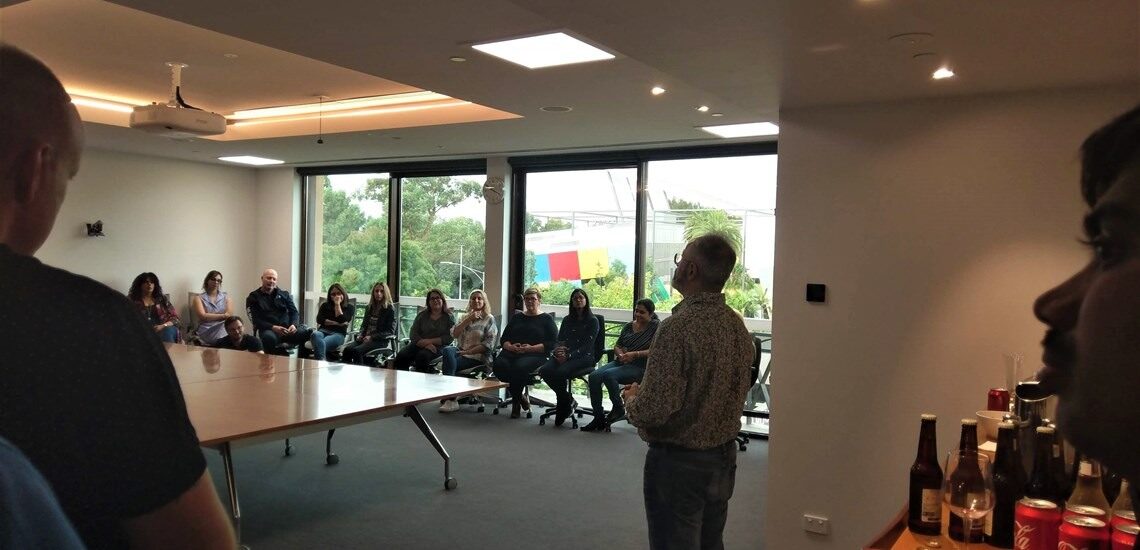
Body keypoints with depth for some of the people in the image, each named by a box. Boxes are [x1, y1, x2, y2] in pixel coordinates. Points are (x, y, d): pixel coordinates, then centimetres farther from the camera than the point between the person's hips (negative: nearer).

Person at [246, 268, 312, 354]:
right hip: (268, 330, -2)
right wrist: (273, 327, -17)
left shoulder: (284, 294, 20)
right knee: (269, 337, -42)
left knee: (311, 332, -28)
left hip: (288, 328, 3)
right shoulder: (253, 297, 11)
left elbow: (294, 312, 13)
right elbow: (256, 321, 1)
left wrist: (294, 325, -11)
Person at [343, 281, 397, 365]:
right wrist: (361, 334, 5)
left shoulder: (390, 309, 0)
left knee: (356, 351, -32)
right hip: (365, 338, 6)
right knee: (347, 349, -24)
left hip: (380, 340, -6)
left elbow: (390, 331, -5)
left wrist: (372, 337, -15)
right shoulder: (370, 307, 19)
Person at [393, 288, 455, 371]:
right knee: (401, 356, -25)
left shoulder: (449, 317, 8)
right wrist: (426, 344, -13)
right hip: (418, 345, 3)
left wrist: (429, 341, -12)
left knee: (422, 356, -35)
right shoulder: (422, 315, 16)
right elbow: (413, 335, 5)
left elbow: (449, 338, -4)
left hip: (438, 346, -3)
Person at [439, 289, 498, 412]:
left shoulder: (489, 319, 3)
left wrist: (468, 352, -14)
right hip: (460, 351, 5)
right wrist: (468, 319, -4)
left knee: (450, 364, -28)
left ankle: (450, 399, -22)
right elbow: (454, 333, 5)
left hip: (477, 357, -5)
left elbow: (488, 344, -7)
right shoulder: (465, 316, 21)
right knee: (447, 350, -29)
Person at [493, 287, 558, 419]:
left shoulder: (546, 319, 13)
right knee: (498, 365, -31)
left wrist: (531, 348, -12)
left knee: (520, 367, -38)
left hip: (535, 355, -4)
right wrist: (510, 346, -4)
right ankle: (520, 399, -12)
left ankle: (516, 402, -11)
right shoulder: (516, 318, 26)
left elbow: (552, 343, 1)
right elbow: (504, 338, 20)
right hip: (512, 353, 4)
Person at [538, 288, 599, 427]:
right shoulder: (567, 320, 22)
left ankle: (563, 405, -9)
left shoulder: (592, 321, 4)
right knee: (544, 370, -25)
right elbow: (559, 340, 14)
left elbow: (587, 345, -7)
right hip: (564, 355, 5)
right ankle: (568, 400, -6)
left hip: (584, 357, -5)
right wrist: (557, 350, -11)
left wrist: (569, 355, -20)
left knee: (560, 372, -34)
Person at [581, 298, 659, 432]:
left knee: (608, 375, -31)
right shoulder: (628, 326, 18)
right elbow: (617, 346, 19)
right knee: (594, 376, -19)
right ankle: (598, 418, -13)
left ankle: (618, 409, -10)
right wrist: (620, 354, -5)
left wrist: (635, 354, -21)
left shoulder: (656, 327, 0)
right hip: (621, 362, 6)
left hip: (639, 367, -6)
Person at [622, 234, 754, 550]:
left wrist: (631, 399, -5)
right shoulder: (738, 325, 1)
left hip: (679, 461, -8)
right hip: (725, 457, 8)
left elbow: (654, 412, -28)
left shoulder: (678, 327, -24)